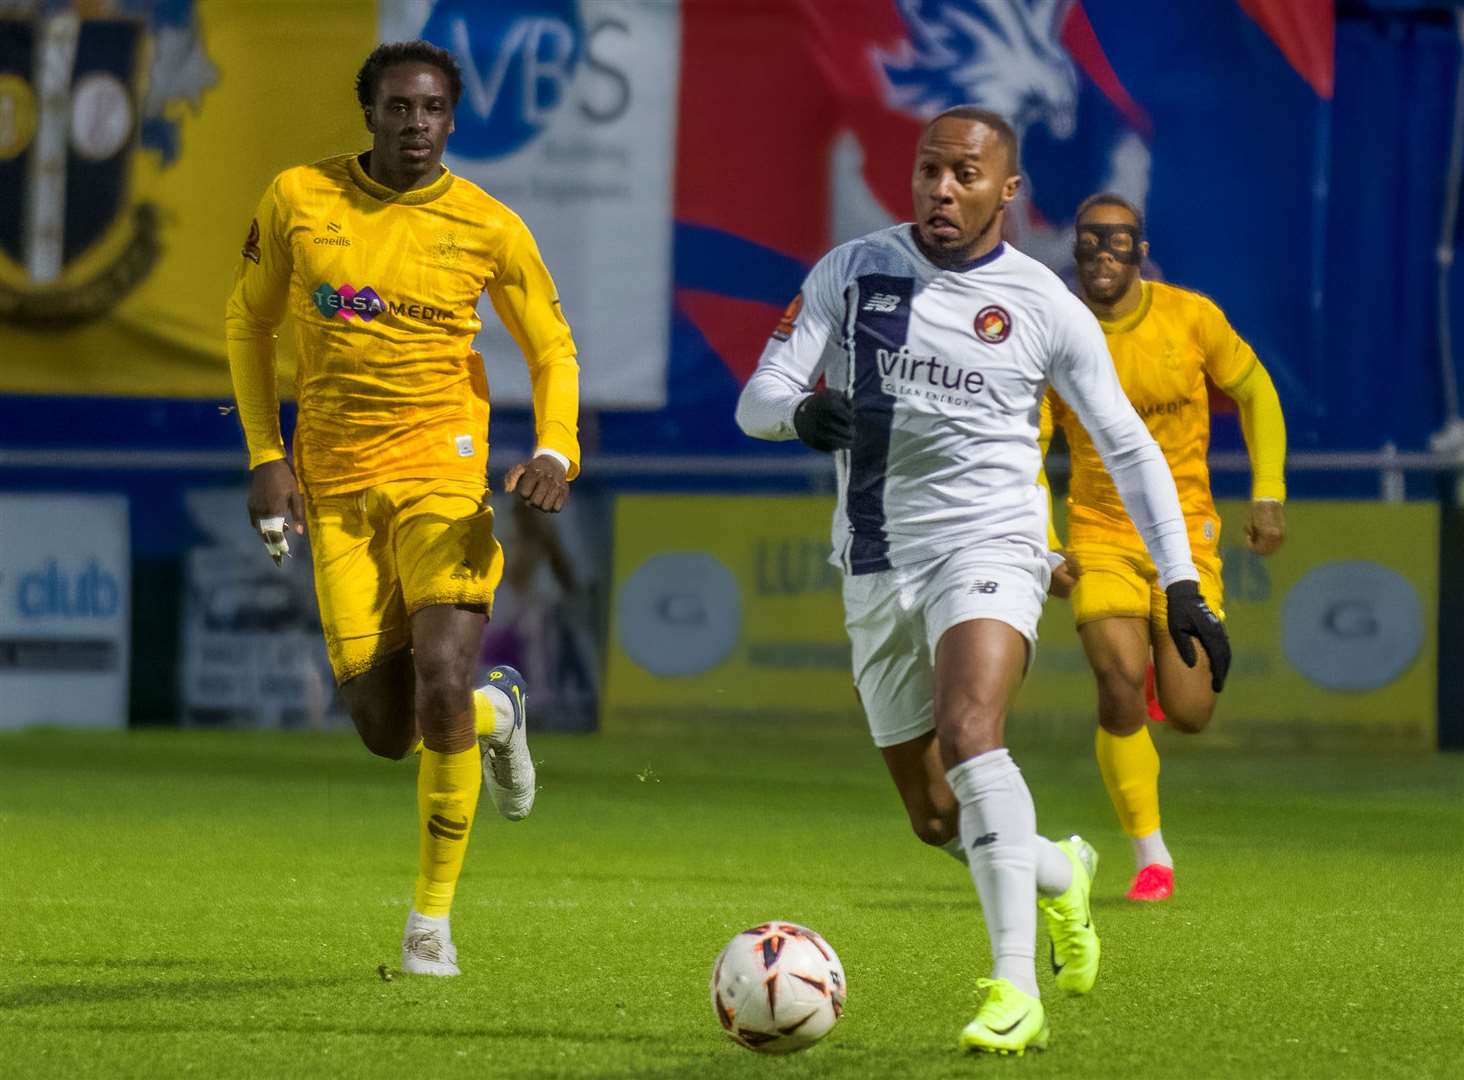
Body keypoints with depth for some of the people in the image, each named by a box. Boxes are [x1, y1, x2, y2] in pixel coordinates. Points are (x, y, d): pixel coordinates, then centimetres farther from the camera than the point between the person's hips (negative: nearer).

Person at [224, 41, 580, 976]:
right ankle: (496, 713, 37)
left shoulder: (489, 228, -3)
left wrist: (557, 452, -11)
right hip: (335, 486, 2)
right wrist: (265, 456, 4)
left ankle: (434, 915, -4)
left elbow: (552, 349, 8)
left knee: (441, 681, -20)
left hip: (442, 473, -2)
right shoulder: (300, 198, 0)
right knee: (385, 729, -1)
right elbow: (250, 320, 13)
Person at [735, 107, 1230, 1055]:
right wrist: (800, 411, -26)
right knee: (936, 818, 9)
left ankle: (1017, 991, -34)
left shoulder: (1043, 307, -1)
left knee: (969, 735, -31)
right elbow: (757, 398, -1)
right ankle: (1059, 873, 42)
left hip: (989, 550, -4)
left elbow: (1129, 448, 7)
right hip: (878, 572, 4)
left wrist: (1182, 583, 1)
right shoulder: (852, 273, 3)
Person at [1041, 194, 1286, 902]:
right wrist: (1040, 547, -13)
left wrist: (1268, 493, -2)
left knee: (1187, 713, -5)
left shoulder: (1190, 317, -8)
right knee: (1120, 692, -19)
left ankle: (1177, 662, 36)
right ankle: (1150, 858, -2)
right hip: (1099, 535, -1)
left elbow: (1255, 392, 5)